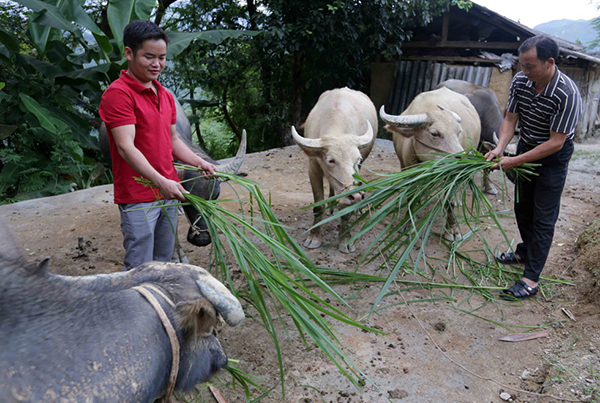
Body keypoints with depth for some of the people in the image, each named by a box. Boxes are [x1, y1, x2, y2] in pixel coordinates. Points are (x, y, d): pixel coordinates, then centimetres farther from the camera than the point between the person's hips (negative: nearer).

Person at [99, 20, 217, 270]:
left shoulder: (166, 96, 16)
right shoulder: (118, 93, -11)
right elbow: (126, 147, -20)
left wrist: (200, 163, 6)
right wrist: (160, 181, -31)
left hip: (168, 193, 8)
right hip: (138, 198, -8)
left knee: (163, 264, 16)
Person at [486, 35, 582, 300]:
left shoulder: (567, 94, -30)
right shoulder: (520, 81, -13)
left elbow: (555, 142, -28)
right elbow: (510, 119, -5)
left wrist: (515, 161, -30)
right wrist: (500, 148, -22)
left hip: (553, 157, -6)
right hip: (527, 147, 6)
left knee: (543, 217, -4)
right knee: (522, 206, 18)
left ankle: (531, 279, 1)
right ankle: (525, 252, 40)